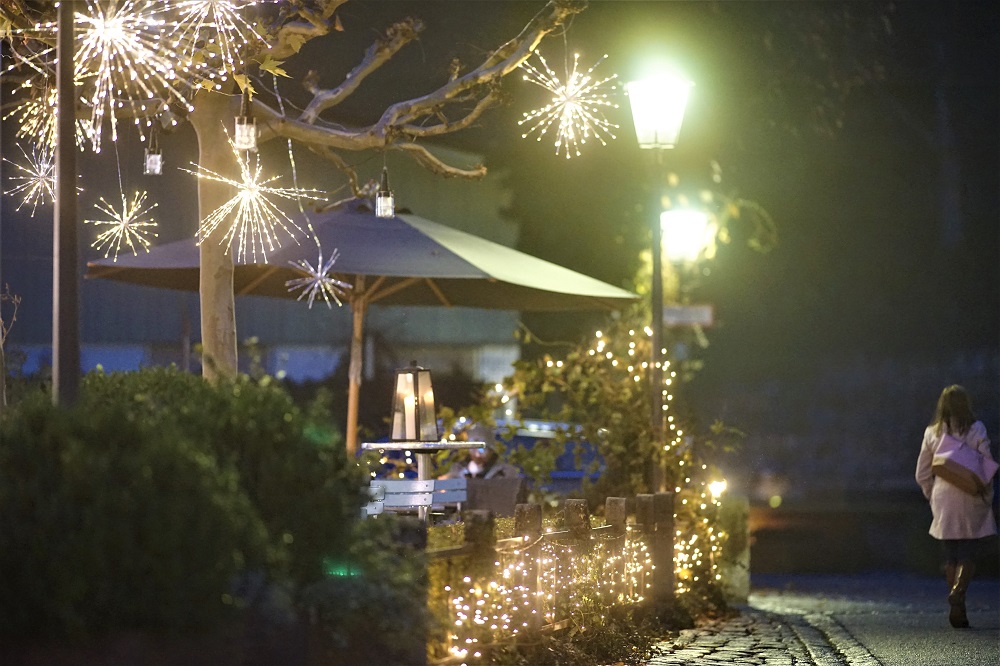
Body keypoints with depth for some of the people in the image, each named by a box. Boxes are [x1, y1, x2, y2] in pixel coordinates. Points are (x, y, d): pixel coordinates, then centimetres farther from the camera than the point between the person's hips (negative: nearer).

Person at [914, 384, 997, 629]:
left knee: (951, 555, 10)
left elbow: (922, 474, 7)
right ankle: (958, 591, -25)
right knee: (969, 553, 1)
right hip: (971, 500, -3)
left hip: (943, 500, 3)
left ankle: (958, 610, 10)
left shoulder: (932, 433, 4)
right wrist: (988, 497, 2)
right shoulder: (975, 430, -6)